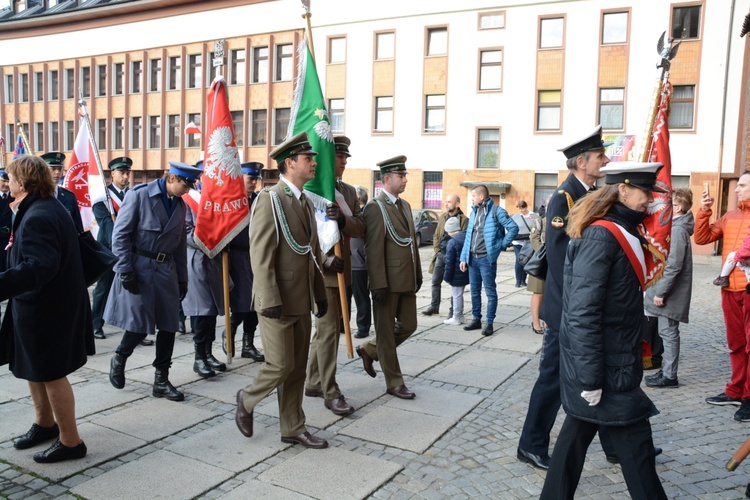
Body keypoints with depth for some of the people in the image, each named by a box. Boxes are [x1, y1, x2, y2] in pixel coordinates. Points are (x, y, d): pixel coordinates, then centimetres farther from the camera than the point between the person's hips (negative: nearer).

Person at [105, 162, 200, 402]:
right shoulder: (139, 195, -9)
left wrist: (182, 278, 12)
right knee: (139, 324, -3)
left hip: (166, 270, 5)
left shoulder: (180, 204, 9)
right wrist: (125, 271, -15)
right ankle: (119, 359, 28)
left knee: (168, 325, 4)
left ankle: (161, 380, 15)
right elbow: (120, 234, -10)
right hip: (139, 267, -5)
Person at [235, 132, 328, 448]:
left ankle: (293, 428, 24)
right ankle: (247, 400, 26)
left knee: (298, 367, 12)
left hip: (302, 302, 8)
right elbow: (261, 256, -18)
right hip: (278, 302, -8)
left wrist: (320, 294, 15)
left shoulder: (305, 202, 14)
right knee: (281, 365, -2)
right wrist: (270, 301, -22)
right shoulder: (269, 199, -12)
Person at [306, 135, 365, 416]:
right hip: (320, 270, -7)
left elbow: (360, 228, 3)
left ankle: (313, 383, 29)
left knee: (325, 329, 15)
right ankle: (330, 392, 3)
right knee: (329, 329, -6)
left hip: (340, 270, 7)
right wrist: (325, 259, -19)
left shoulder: (349, 192, 11)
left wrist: (344, 220, -19)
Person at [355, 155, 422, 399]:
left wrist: (418, 274, 14)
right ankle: (394, 382, 17)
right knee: (386, 331, 6)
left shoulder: (405, 205, 14)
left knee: (408, 326, 15)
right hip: (388, 281, -8)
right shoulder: (375, 207, -12)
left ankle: (369, 350, 34)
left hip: (407, 279, 8)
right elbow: (374, 249, -17)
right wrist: (379, 285, -20)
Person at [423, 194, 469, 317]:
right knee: (435, 281, 9)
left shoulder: (463, 219, -7)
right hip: (441, 254, 6)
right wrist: (437, 250, 4)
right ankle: (434, 306, 21)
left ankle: (453, 310, 13)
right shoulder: (442, 217, 10)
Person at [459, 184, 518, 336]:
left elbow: (513, 228, -13)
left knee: (490, 291, 0)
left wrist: (502, 244, -8)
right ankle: (476, 319, 23)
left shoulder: (496, 211, -8)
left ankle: (489, 323, 6)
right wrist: (464, 258, 8)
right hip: (472, 258, 7)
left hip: (487, 258, -7)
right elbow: (468, 236, 13)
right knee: (475, 291, 13)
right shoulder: (474, 212, 13)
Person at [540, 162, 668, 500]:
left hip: (614, 360, 9)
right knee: (634, 441, 4)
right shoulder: (600, 236, -20)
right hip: (604, 368, -9)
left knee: (579, 429, 18)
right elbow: (582, 313, -24)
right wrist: (590, 378, -22)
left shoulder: (626, 232, 9)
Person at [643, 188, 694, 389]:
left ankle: (669, 376, 6)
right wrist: (659, 289, 16)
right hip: (669, 291, 9)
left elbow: (674, 265, -22)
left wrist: (661, 292, -19)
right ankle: (666, 370, 24)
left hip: (671, 293, -9)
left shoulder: (678, 229, -17)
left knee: (668, 333, -2)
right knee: (667, 333, 15)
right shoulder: (676, 227, 13)